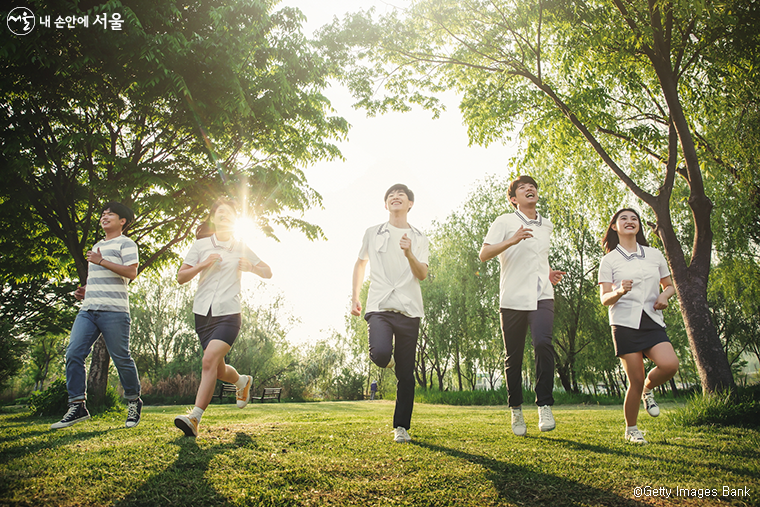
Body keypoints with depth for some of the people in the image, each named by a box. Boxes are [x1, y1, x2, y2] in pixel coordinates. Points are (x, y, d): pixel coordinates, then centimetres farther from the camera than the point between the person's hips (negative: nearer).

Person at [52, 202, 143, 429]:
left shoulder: (126, 244, 2)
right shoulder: (96, 246, 27)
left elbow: (131, 272, -12)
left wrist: (101, 261, -13)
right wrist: (86, 290, 17)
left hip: (114, 311, -7)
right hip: (88, 309, 8)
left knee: (121, 358, -4)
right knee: (73, 354, -6)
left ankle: (134, 402, 13)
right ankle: (77, 406, -1)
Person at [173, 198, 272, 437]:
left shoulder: (241, 248, 8)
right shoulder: (201, 245, 7)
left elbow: (268, 272, 16)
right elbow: (180, 277, 3)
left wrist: (250, 267, -4)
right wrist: (203, 264, -13)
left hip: (229, 313, -3)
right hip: (203, 312, 3)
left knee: (210, 360, -22)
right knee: (218, 370, 10)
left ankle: (194, 417, -23)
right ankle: (242, 381, 42)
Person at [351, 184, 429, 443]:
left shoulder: (419, 237, 11)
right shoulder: (373, 233, 12)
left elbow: (423, 275, 0)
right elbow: (360, 263, 25)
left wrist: (409, 254, -18)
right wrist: (354, 297, 19)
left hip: (409, 310, 1)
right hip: (379, 306, 0)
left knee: (406, 374, 1)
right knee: (380, 353, -28)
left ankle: (401, 427, 14)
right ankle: (389, 361, 10)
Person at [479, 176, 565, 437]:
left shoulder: (546, 226, 21)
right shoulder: (505, 221, 4)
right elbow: (484, 254, -6)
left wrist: (549, 273, 15)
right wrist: (512, 240, -20)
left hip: (542, 297, 2)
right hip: (512, 298, -2)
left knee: (543, 343, -23)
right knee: (513, 357, 3)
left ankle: (545, 405, -12)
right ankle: (516, 410, 21)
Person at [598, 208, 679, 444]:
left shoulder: (655, 254, 13)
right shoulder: (609, 260, 4)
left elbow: (669, 285, 22)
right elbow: (604, 299, 0)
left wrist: (664, 296, -1)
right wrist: (619, 292, -22)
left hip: (652, 321, 3)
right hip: (625, 323, -3)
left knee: (670, 364, -23)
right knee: (635, 381, -6)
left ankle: (648, 390, 11)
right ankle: (631, 430, 17)